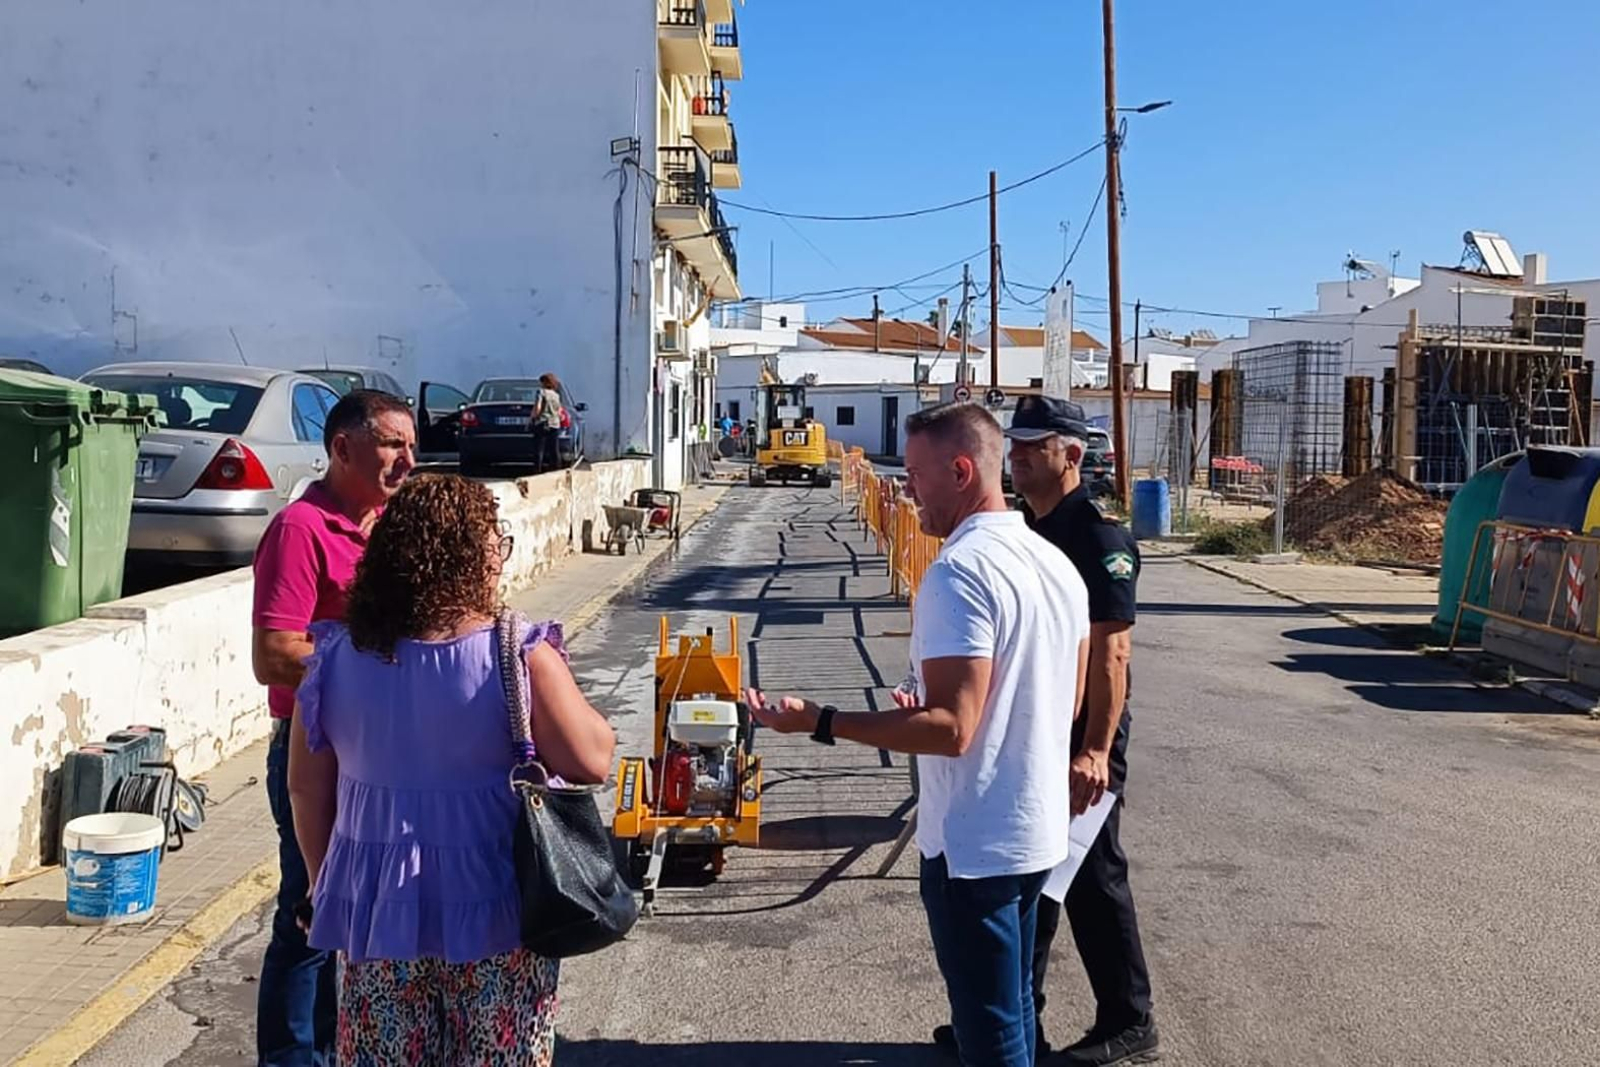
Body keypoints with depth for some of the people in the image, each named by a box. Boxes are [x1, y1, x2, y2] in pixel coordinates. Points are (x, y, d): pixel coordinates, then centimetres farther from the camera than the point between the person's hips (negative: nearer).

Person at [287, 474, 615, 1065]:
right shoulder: (519, 657, -17)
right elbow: (592, 761, -14)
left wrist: (326, 885, 17)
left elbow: (307, 788, 3)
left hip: (376, 905, 3)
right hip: (493, 907, -3)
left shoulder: (336, 656, -4)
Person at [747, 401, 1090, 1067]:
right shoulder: (1055, 563, 6)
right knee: (1014, 1010, 23)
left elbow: (952, 730, -26)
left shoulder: (958, 572, -22)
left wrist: (819, 723, -22)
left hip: (975, 843, -9)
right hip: (1037, 829, 9)